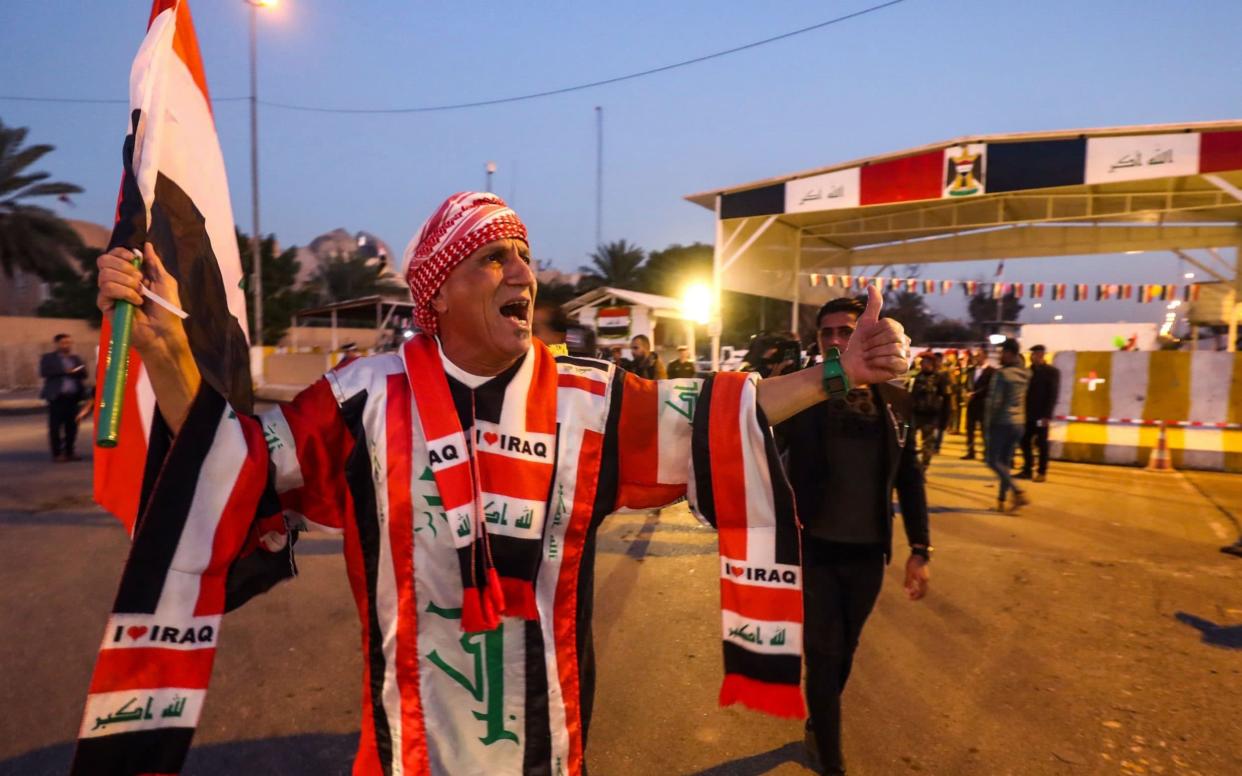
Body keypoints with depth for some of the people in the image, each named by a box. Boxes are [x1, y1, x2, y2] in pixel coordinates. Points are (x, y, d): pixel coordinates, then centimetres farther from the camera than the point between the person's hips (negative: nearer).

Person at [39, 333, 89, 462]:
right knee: (55, 426, -4)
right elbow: (44, 372, -9)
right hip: (57, 396, -4)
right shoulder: (48, 358, 6)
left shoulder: (75, 358, 18)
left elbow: (83, 374, 12)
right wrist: (65, 371, -13)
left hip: (73, 396, 4)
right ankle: (57, 454, -1)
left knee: (71, 425, 4)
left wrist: (76, 372, -9)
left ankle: (69, 452, 11)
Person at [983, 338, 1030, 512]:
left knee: (993, 461, -1)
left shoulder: (1001, 374, -15)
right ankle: (1001, 499, 14)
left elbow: (994, 401, -17)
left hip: (1002, 423, -7)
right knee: (1006, 461, 12)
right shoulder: (1025, 373, 6)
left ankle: (1018, 493, -13)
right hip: (1019, 423, 7)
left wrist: (987, 423, -7)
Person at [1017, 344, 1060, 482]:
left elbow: (1053, 395, -10)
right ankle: (1027, 470, 12)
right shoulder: (1029, 371, 10)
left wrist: (1047, 415, -16)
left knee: (1041, 444, 2)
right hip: (1028, 414, 5)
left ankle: (1042, 472, 10)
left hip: (1041, 415, -5)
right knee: (1025, 442, 4)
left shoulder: (1052, 371, -4)